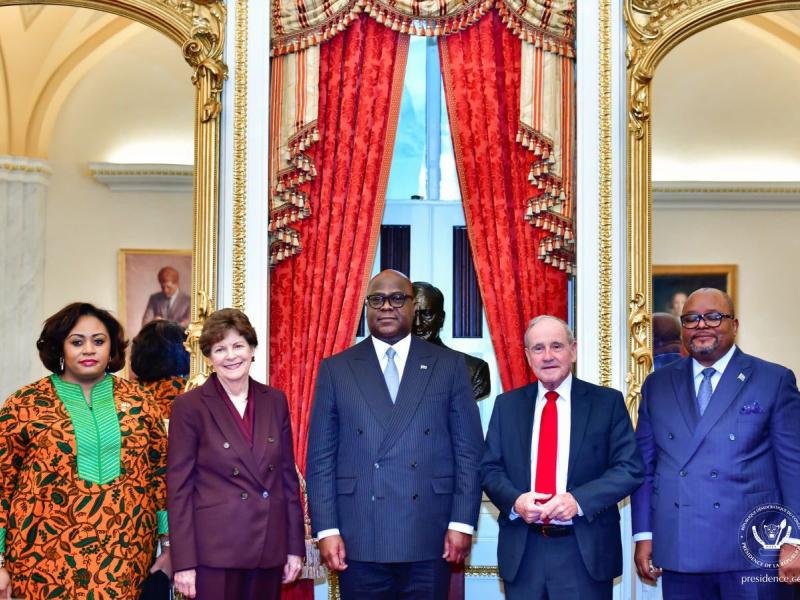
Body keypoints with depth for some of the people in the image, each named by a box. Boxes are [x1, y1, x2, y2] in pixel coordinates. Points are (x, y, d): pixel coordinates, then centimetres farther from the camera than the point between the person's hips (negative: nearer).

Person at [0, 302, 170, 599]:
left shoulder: (137, 401, 6)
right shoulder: (25, 405, -1)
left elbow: (161, 472, 11)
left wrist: (170, 542, 9)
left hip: (126, 560, 2)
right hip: (48, 564, -2)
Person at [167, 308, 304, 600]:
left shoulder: (275, 400, 7)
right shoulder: (189, 406, -5)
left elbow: (288, 475, 10)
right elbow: (179, 488, -6)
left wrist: (295, 546, 7)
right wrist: (183, 563, -9)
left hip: (269, 548, 4)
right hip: (214, 550, -4)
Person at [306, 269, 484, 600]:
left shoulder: (449, 365, 6)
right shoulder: (336, 369, 6)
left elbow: (468, 450, 4)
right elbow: (321, 457, 4)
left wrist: (462, 522, -3)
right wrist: (326, 529, -3)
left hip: (429, 536, 0)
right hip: (359, 538, 0)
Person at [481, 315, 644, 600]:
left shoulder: (607, 402, 2)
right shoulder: (507, 404, 9)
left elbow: (630, 468, -4)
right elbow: (490, 469, 7)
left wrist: (578, 500, -17)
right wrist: (515, 501, -13)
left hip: (586, 551, -2)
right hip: (522, 550, 2)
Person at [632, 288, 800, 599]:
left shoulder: (774, 380, 1)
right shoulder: (657, 385, 11)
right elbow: (644, 464, 11)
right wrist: (643, 535, 6)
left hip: (752, 552, -3)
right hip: (679, 553, 3)